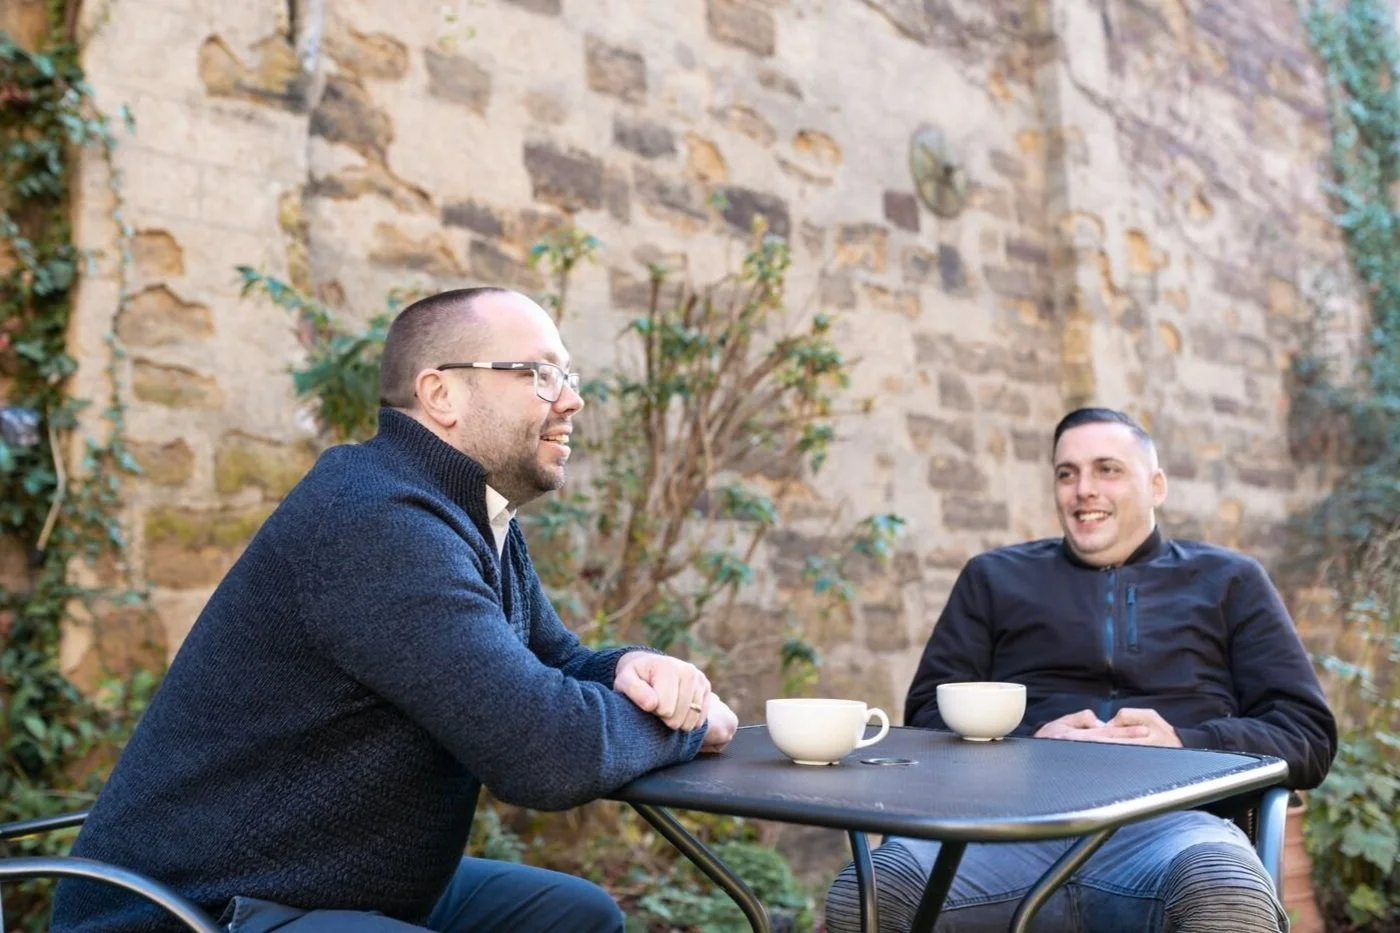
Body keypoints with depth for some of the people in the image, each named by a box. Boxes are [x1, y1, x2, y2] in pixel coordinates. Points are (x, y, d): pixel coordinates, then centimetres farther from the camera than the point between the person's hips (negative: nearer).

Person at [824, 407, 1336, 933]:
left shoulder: (1227, 582, 22)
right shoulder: (995, 577, 23)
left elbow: (1309, 735, 14)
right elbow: (929, 714, 15)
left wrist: (1184, 744, -6)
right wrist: (1028, 744, -6)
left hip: (1167, 822, 0)